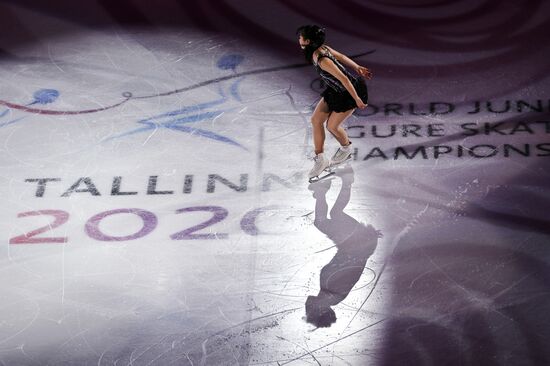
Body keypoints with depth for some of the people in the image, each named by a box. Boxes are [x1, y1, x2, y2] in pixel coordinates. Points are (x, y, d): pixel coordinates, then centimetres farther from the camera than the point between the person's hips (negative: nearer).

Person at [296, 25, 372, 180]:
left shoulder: (322, 60, -33)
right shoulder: (321, 48, -6)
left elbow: (343, 78, -31)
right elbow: (341, 57, 6)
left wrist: (357, 99, -24)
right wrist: (357, 68, 17)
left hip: (350, 91, -9)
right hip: (335, 91, 9)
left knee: (332, 126, 3)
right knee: (316, 120, 4)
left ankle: (346, 149, 35)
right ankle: (320, 160, 13)